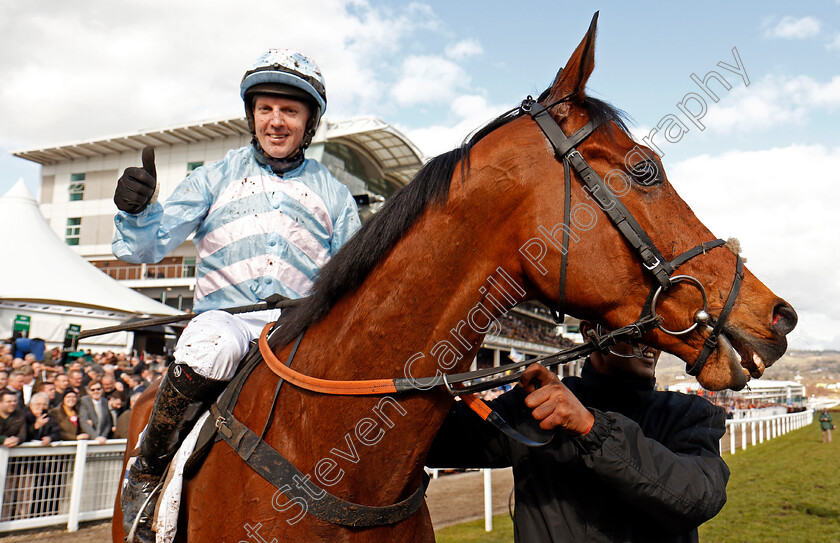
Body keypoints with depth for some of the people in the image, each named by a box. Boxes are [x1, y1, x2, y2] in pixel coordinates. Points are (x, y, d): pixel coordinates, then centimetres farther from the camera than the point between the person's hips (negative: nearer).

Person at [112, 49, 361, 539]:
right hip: (225, 317, -1)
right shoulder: (216, 178, 14)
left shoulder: (333, 193, 17)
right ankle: (148, 471, -10)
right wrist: (134, 211, -14)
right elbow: (150, 245, 7)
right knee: (209, 346, -37)